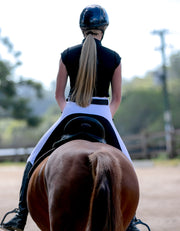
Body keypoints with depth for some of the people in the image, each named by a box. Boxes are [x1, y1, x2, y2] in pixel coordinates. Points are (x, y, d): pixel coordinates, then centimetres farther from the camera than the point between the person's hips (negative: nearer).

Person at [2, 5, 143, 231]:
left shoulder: (67, 55, 2)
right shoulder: (114, 58, 1)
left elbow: (59, 95, 7)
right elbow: (116, 98, 7)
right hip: (102, 116, 0)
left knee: (34, 161, 15)